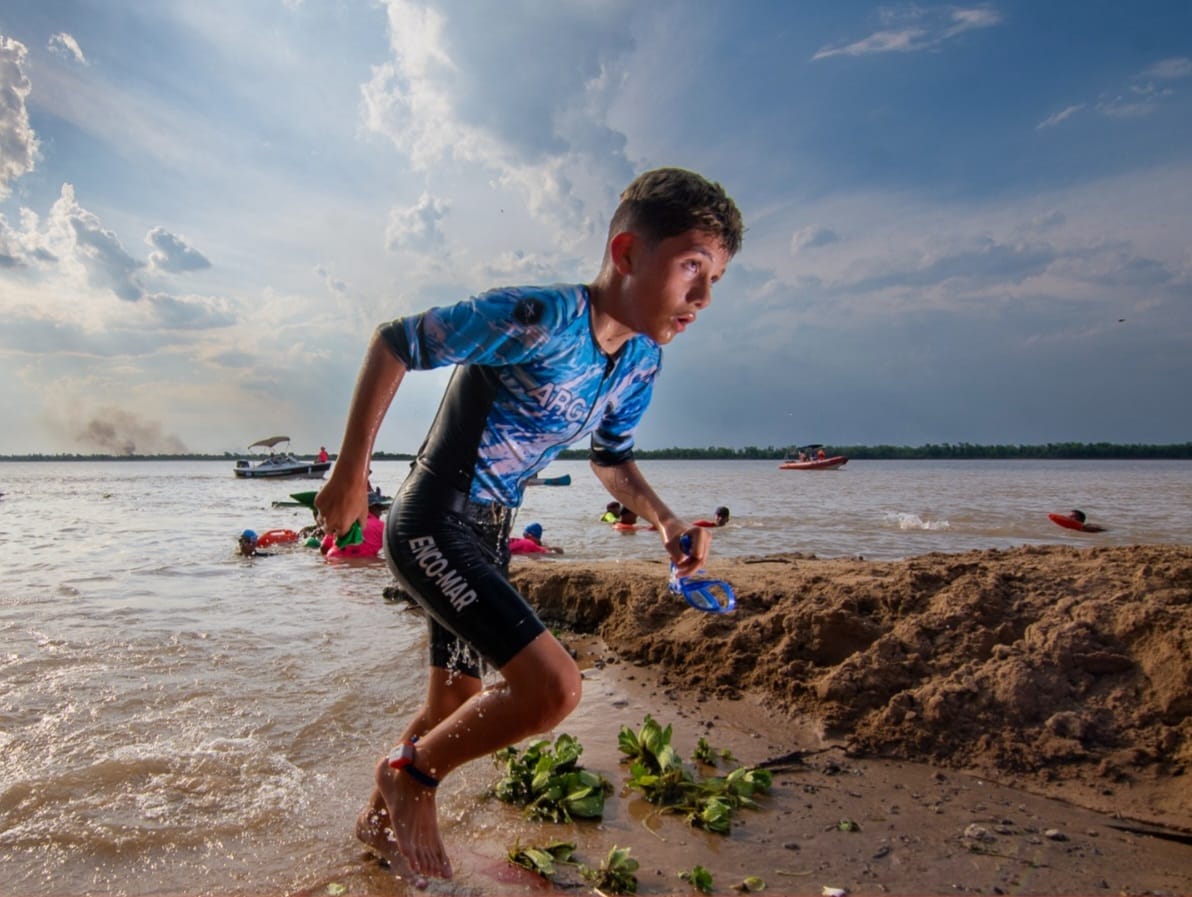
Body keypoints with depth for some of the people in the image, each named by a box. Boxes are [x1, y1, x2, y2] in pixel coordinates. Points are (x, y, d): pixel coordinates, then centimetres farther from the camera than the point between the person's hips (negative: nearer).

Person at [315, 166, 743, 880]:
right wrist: (350, 474, -13)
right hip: (431, 524, -8)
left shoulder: (642, 362, 0)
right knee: (553, 688, -19)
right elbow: (393, 343, -17)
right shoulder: (538, 319, -26)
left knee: (457, 706, 21)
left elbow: (612, 458, 14)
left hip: (488, 535, 8)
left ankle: (381, 819, 48)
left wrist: (665, 519, -5)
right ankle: (410, 777, 8)